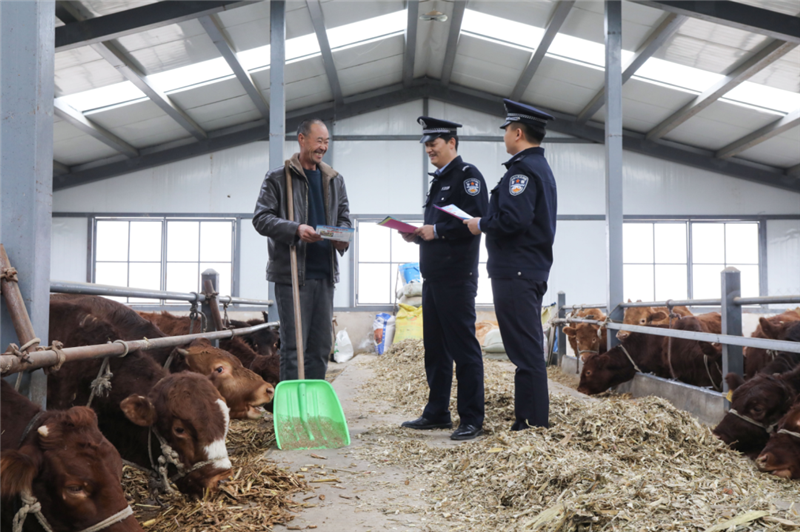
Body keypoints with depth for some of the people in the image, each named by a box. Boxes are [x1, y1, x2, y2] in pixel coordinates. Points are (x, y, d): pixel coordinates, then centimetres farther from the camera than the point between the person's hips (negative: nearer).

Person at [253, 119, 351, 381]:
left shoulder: (335, 180, 16)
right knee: (293, 345, -4)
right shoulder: (278, 178, 0)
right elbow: (261, 218, -5)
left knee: (322, 345, 10)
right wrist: (295, 229, -21)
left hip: (324, 272, 6)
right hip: (291, 272, -5)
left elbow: (344, 217, 19)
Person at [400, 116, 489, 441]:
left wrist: (436, 231, -18)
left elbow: (476, 220, -19)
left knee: (463, 348, -5)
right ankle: (437, 413, 23)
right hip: (433, 277, 10)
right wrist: (418, 235, 8)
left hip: (457, 278, -10)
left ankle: (472, 420, 1)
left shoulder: (467, 175, -7)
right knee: (435, 349, 13)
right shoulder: (440, 180, 21)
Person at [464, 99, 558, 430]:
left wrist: (481, 224, -9)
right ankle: (532, 419, 22)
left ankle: (531, 424, -3)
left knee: (525, 350, -7)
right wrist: (487, 223, 13)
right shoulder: (540, 167, 19)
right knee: (528, 349, 14)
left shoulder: (523, 169, -13)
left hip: (515, 272, -11)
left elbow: (513, 218, -25)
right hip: (534, 269, 11)